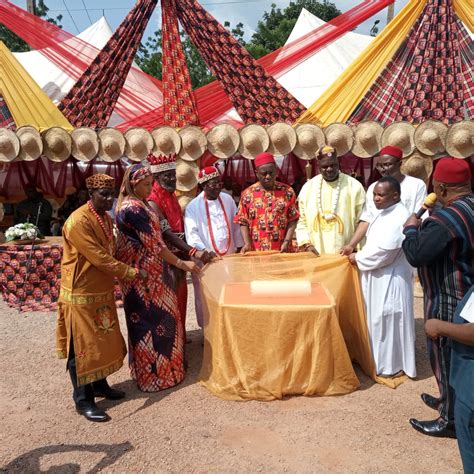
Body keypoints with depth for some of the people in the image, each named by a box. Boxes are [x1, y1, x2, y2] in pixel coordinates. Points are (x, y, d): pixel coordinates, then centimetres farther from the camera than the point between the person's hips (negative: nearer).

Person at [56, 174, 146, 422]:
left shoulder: (105, 218, 7)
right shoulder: (78, 221, -22)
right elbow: (100, 258, -25)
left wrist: (121, 276, 7)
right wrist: (132, 272, -17)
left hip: (102, 291, 9)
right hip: (81, 294, -9)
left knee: (102, 342, 19)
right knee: (82, 346, 3)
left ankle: (100, 385, 37)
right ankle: (83, 400, 17)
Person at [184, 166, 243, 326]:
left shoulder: (227, 199, 6)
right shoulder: (194, 206, -6)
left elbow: (235, 225, 13)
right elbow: (191, 233, -12)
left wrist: (239, 247, 14)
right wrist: (205, 251, -24)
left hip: (229, 256, 4)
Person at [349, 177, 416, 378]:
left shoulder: (399, 217, -21)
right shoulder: (384, 213, 10)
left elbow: (384, 251, -25)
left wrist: (358, 258, -13)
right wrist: (359, 255, 3)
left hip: (390, 279, -10)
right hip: (378, 276, 10)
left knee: (388, 321, 2)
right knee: (378, 319, 19)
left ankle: (391, 365, 17)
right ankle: (380, 359, 34)